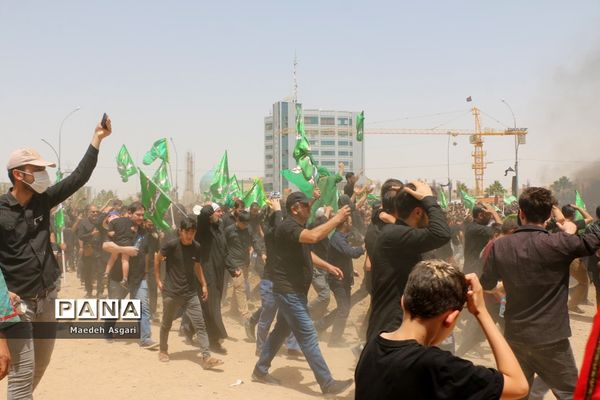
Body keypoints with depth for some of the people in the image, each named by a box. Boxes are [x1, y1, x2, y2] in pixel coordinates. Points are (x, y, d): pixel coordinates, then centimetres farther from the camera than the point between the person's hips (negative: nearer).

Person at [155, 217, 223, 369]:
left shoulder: (196, 247, 0)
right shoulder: (171, 245, -13)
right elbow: (157, 260, 0)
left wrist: (204, 285, 10)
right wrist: (158, 281, -2)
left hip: (190, 293, 3)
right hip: (171, 293, -3)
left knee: (200, 325, -6)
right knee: (166, 324, 13)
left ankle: (206, 357, -7)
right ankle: (163, 351, 36)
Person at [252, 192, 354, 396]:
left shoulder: (297, 227, 13)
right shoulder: (288, 226, -20)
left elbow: (307, 253, 24)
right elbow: (313, 237, -38)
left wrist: (328, 266, 14)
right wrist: (337, 219, -30)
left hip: (293, 290, 11)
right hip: (288, 290, -11)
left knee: (281, 331, 18)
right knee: (308, 336, -8)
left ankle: (260, 370, 31)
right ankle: (327, 383, -4)